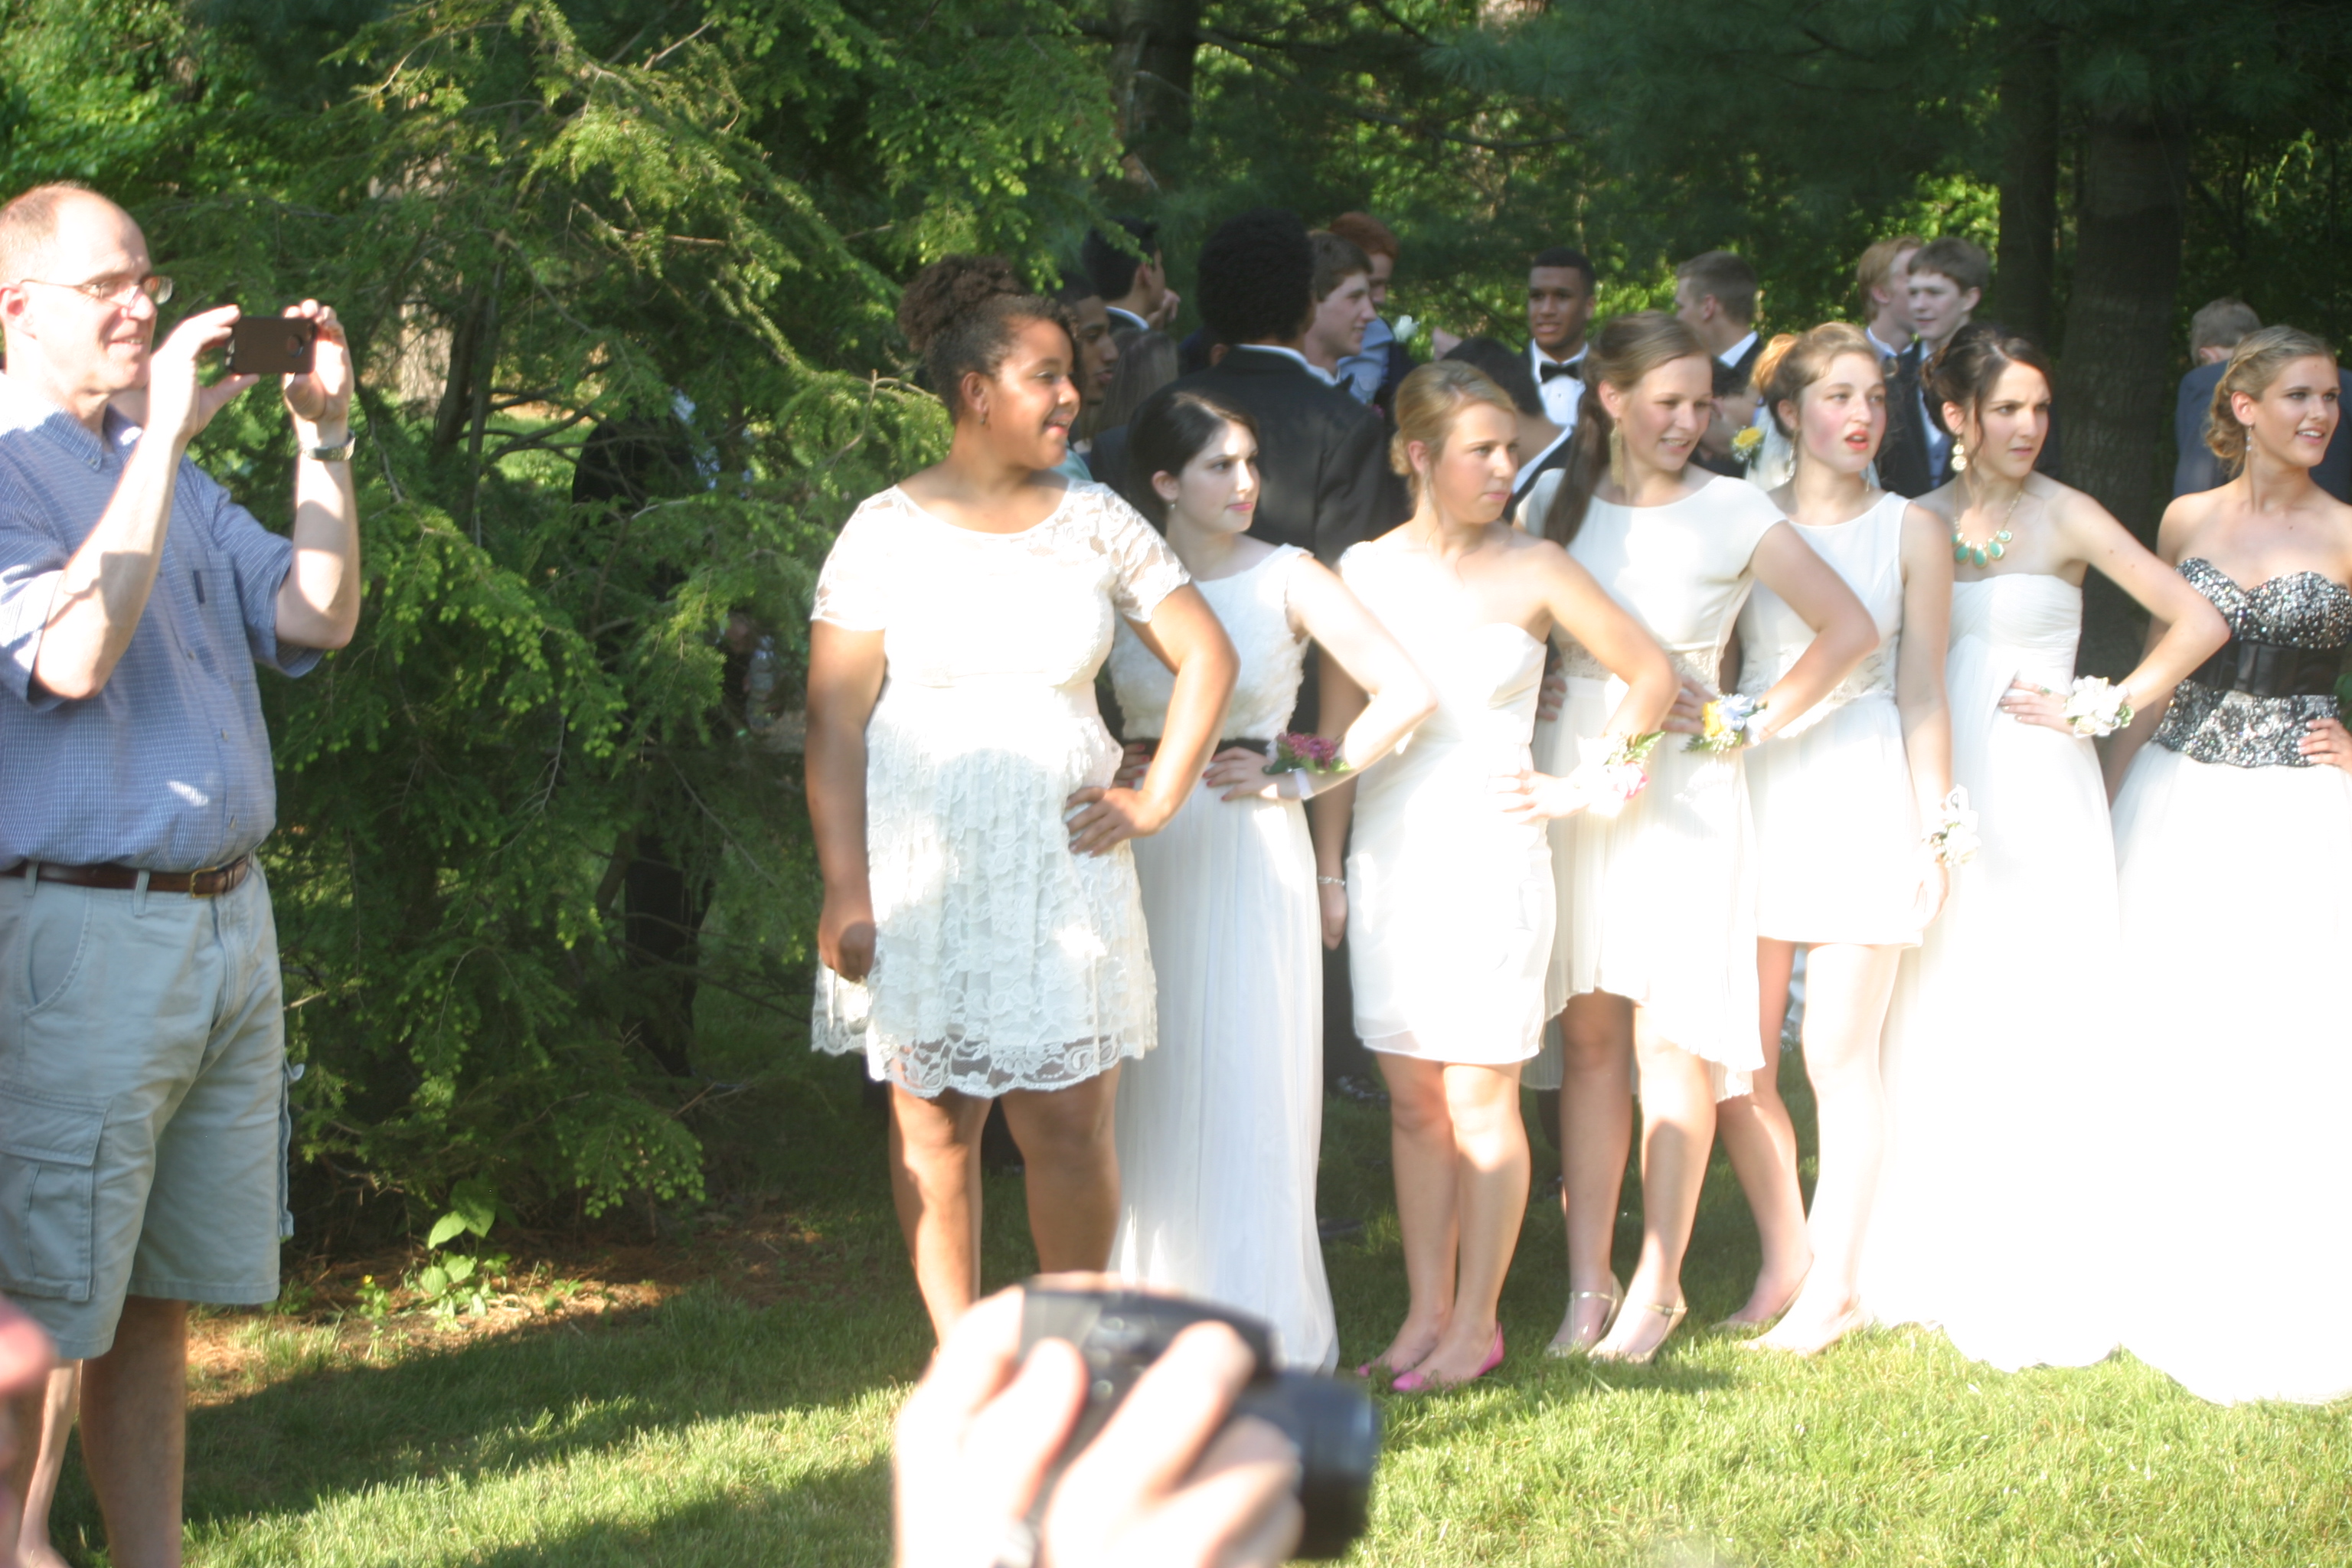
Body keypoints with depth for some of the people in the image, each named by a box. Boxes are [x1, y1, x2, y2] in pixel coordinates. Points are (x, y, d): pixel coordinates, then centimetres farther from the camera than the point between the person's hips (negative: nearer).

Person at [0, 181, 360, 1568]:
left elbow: (318, 620, 14)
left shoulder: (167, 471, 17)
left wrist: (324, 432, 4)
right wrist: (165, 436, -19)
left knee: (161, 1298, 13)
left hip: (228, 922, 8)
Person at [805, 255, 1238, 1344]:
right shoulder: (886, 531, -1)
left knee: (1068, 1122, -3)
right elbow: (834, 723, -3)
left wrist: (1157, 800, 5)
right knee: (934, 1126, 4)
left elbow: (1206, 654, 14)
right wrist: (846, 889, -9)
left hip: (1060, 862, 2)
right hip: (922, 871, -2)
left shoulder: (1094, 523, 8)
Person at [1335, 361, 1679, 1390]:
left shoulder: (1532, 571, -3)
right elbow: (1342, 726, 9)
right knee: (1412, 1101, 7)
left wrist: (1574, 789, 0)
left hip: (1491, 853, -3)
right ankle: (1425, 1314, 15)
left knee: (1480, 1100, -1)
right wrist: (1325, 868, 7)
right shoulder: (1365, 570, 5)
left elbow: (1652, 677, 3)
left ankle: (1475, 1326, 8)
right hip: (1390, 855, 3)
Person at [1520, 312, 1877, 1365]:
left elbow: (1850, 629, -4)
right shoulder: (1555, 504, 6)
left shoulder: (1732, 513, -2)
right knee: (1588, 1036, 3)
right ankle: (1587, 1286, 7)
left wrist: (1746, 724, -7)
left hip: (1684, 792, -2)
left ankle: (1657, 1284, 5)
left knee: (1671, 1039, -3)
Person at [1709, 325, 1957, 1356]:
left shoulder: (1912, 533, 5)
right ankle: (1786, 1261, 19)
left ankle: (1834, 1289, 8)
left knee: (1839, 1057, -2)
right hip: (1753, 793, 2)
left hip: (1863, 795, -2)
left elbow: (1922, 692, 4)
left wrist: (1935, 829, 0)